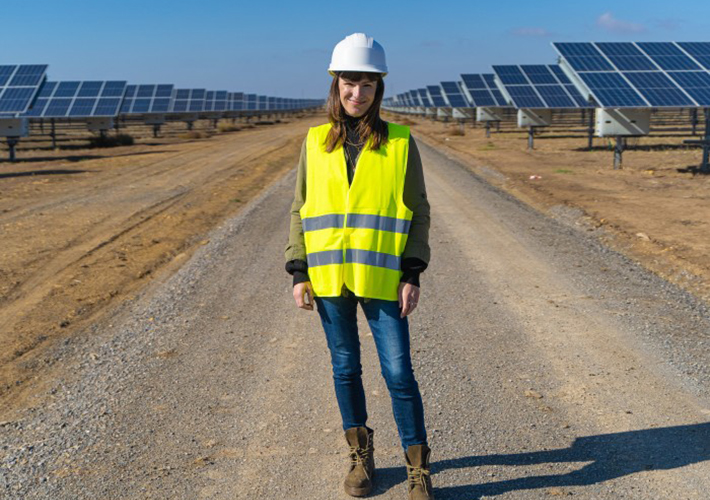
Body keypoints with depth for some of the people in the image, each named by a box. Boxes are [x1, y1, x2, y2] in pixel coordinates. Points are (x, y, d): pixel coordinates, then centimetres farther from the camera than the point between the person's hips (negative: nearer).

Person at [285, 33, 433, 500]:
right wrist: (300, 273, 1)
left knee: (399, 373, -1)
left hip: (382, 279, -2)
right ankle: (361, 455, 31)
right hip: (329, 277, 2)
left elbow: (418, 212, 1)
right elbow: (300, 210, 8)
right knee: (346, 368, 13)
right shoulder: (316, 143, 4)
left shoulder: (400, 142, -2)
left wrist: (412, 275, -7)